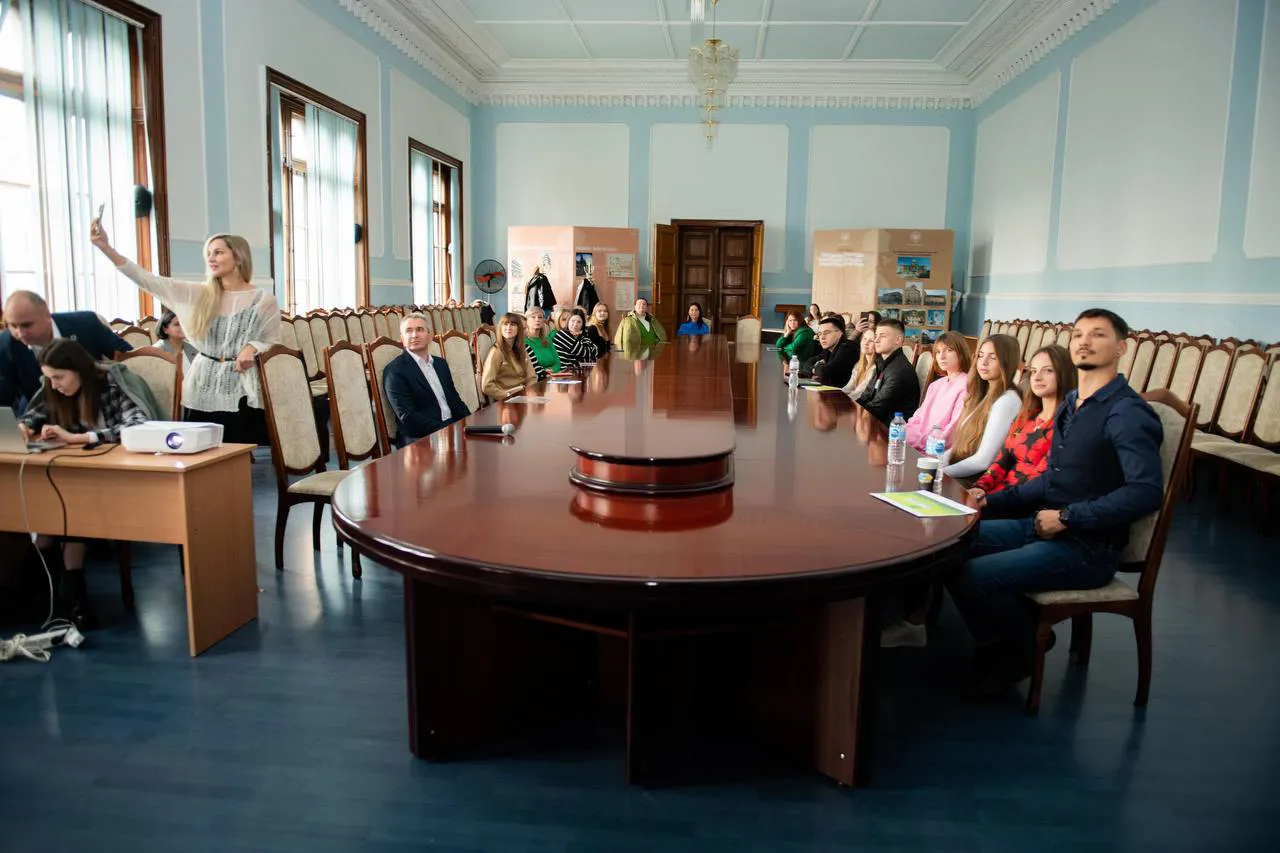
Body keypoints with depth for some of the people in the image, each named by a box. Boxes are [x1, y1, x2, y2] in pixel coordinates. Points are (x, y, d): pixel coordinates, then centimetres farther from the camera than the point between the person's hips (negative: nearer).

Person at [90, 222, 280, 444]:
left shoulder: (264, 300, -1)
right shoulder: (199, 294, 6)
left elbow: (274, 344, 3)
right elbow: (148, 280, 2)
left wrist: (253, 347, -18)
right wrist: (106, 248, -4)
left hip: (242, 392, -3)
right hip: (203, 389, 3)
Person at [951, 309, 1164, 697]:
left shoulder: (1127, 413, -15)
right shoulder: (1071, 404, 13)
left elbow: (1147, 491, -26)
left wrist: (1067, 517, -21)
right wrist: (992, 501, 10)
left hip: (1088, 548, -9)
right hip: (1043, 525, 9)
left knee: (974, 576, -24)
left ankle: (1017, 653, 7)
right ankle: (1002, 642, 14)